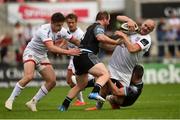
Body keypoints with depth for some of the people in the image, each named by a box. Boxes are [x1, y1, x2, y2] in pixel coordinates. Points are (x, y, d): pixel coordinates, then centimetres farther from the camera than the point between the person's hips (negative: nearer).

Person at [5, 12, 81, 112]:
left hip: (42, 56, 7)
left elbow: (75, 41, 8)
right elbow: (51, 48, -42)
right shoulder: (44, 30, -30)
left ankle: (33, 102, 5)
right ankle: (10, 100, -17)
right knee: (29, 76, -30)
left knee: (52, 81, -6)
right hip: (31, 52, -7)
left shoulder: (62, 31, -7)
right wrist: (68, 52, -47)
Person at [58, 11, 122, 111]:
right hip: (87, 55, -10)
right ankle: (95, 93, -42)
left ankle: (64, 106, 24)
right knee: (105, 74, -20)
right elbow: (100, 37, -23)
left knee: (81, 84, 23)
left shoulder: (91, 27, 29)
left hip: (78, 57, 10)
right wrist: (115, 42, -16)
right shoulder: (99, 27, 0)